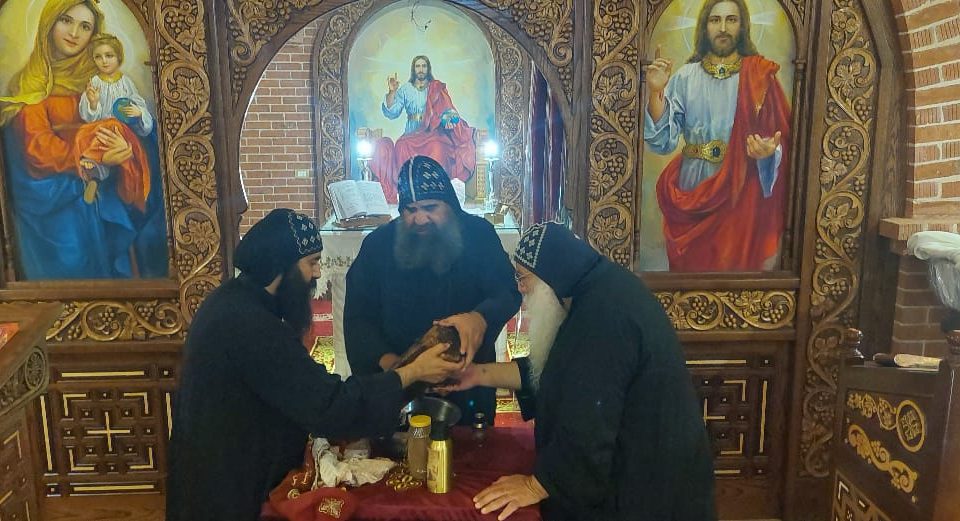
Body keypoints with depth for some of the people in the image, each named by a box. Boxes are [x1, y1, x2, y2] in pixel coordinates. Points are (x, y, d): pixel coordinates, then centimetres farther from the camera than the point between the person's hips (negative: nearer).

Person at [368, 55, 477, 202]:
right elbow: (392, 113, 5)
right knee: (403, 147, -32)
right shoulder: (405, 89, 15)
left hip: (433, 133, -1)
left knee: (437, 147, -36)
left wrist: (448, 120, -21)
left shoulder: (438, 88, 12)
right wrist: (392, 92, -9)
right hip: (411, 135, 1)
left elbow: (447, 110, 2)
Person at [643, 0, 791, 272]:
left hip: (742, 193, -1)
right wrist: (656, 93, -16)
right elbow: (663, 142, -5)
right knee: (692, 268, 9)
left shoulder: (760, 76, 1)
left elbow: (782, 142, 0)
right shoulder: (684, 77, 3)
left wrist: (769, 152, -23)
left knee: (738, 264, 5)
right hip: (693, 191, 1)